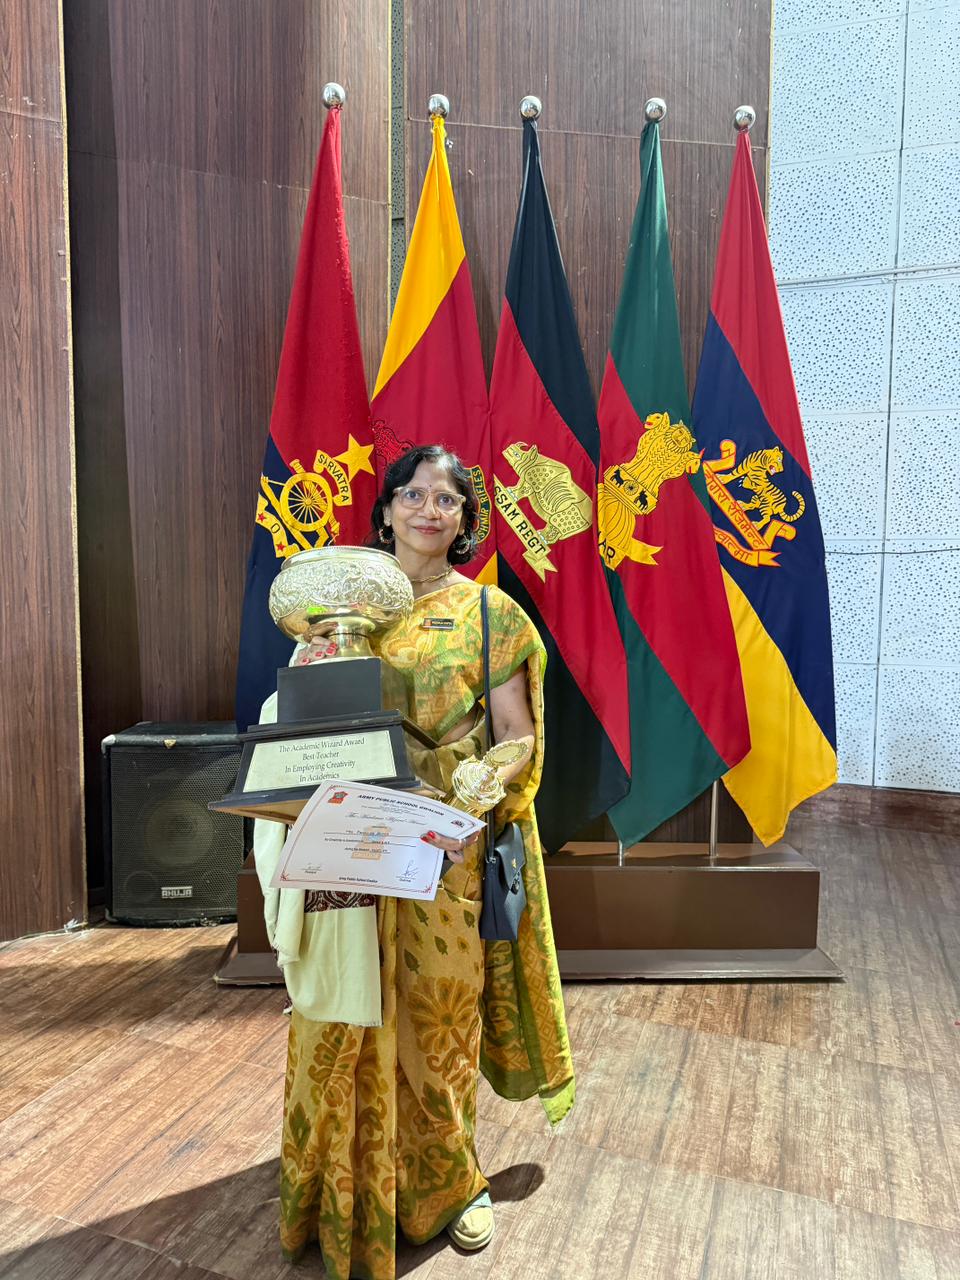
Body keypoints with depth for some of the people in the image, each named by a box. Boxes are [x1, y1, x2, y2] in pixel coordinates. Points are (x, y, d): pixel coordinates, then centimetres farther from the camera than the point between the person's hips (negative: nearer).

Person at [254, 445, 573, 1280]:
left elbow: (519, 737, -4)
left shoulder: (489, 613, -1)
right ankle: (353, 1176, 36)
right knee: (352, 1012, 11)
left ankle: (449, 1180, 34)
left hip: (447, 849, -2)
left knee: (437, 1013, 9)